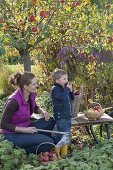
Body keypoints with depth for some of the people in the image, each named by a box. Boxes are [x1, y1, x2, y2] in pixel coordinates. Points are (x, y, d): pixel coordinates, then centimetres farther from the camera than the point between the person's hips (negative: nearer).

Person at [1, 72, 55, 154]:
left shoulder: (31, 95, -5)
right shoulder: (14, 101, -28)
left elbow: (34, 108, 17)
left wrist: (42, 110, -5)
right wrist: (25, 130, -24)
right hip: (14, 134, -8)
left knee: (51, 121, 0)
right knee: (49, 142, -16)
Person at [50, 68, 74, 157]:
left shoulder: (64, 88, 12)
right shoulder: (55, 89, -14)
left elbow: (72, 98, 17)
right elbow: (63, 97, -31)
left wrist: (70, 90, 1)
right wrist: (67, 89, -17)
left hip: (68, 116, 9)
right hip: (60, 117, -9)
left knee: (67, 135, 16)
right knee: (61, 136, -6)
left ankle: (64, 152, 27)